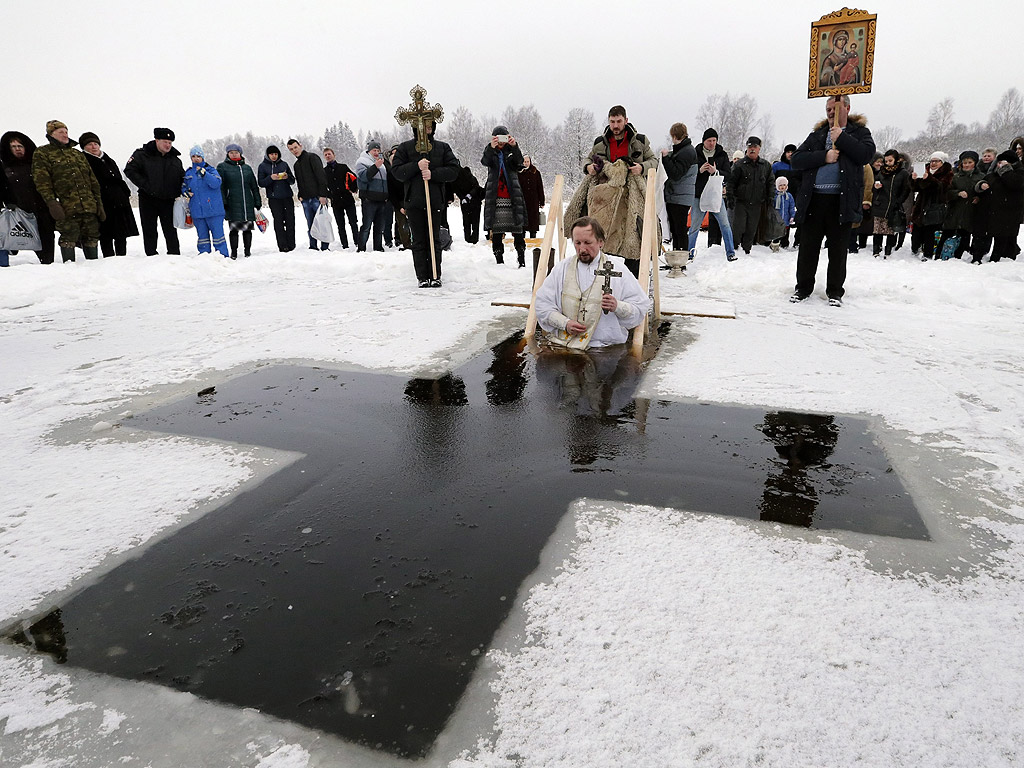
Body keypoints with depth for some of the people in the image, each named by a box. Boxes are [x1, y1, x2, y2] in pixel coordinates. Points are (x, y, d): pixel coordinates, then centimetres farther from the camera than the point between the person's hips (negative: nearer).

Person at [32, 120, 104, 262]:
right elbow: (42, 181, -3)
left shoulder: (78, 154, 24)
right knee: (68, 239, -8)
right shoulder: (42, 154, 8)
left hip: (89, 207, 5)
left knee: (92, 238, 4)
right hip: (67, 207, -5)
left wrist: (99, 204, 12)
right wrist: (51, 203, -16)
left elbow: (93, 181, 21)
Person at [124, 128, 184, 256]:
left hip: (168, 201, 2)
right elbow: (130, 170, -7)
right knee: (149, 231, 3)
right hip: (148, 200, -2)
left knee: (171, 231, 3)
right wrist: (145, 185, -16)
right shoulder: (142, 154, -3)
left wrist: (179, 192, 0)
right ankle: (151, 255, 10)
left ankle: (175, 255, 9)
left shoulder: (175, 160, 9)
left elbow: (182, 178, 18)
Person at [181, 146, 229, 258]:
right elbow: (183, 186, 23)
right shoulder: (188, 173, 14)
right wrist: (185, 192, 1)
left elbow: (216, 183, -15)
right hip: (197, 211, 4)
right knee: (202, 235, 9)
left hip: (213, 210, -4)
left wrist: (204, 173, -24)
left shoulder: (210, 169, 1)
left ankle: (222, 255, 0)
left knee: (217, 233, -4)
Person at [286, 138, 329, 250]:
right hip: (305, 200, 7)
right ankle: (313, 247, 12)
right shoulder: (296, 165, 22)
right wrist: (300, 196, 10)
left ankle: (325, 248, -1)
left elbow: (321, 176, -11)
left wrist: (322, 195, -19)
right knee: (310, 226, 7)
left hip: (317, 198, -7)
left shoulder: (311, 157, -1)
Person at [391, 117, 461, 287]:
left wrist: (433, 174, -13)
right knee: (419, 241, 2)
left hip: (435, 201, 0)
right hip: (414, 201, 0)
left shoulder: (442, 147, 9)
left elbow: (454, 170, 1)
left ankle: (435, 276, 6)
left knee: (434, 240, 1)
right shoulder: (405, 148, 8)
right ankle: (422, 277, 6)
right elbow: (397, 172, 0)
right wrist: (417, 166, -14)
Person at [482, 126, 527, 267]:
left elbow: (519, 161, -11)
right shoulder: (491, 152, 11)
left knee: (518, 231, -4)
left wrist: (514, 146, -31)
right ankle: (499, 261, 7)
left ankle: (522, 260, 0)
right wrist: (491, 147, -32)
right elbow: (485, 162, -12)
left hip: (512, 197, 0)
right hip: (495, 198, 0)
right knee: (496, 232, 0)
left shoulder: (511, 152, 11)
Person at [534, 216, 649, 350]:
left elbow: (641, 307, 5)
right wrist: (564, 323, -5)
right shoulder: (562, 268, 13)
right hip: (562, 343, 2)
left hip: (604, 346, -2)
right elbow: (542, 303, 11)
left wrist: (618, 307, -15)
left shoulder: (617, 269, 6)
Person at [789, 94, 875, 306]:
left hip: (842, 200, -2)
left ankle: (835, 291, 13)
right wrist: (824, 156, -11)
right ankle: (803, 287, 17)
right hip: (814, 199, 2)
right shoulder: (817, 134, 16)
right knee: (808, 246, 5)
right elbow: (796, 160, 2)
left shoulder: (859, 131, 10)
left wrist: (841, 138, -10)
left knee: (838, 249, 4)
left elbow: (867, 154, -9)